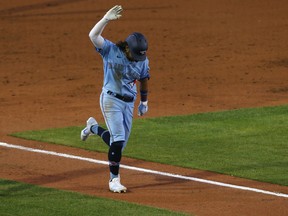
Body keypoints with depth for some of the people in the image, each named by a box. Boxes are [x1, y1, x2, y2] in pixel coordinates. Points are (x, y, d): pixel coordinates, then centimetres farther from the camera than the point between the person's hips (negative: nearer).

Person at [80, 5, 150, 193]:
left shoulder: (143, 61, 3)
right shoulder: (111, 50, -9)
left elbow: (144, 80, 18)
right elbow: (93, 35, -21)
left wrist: (144, 102, 21)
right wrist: (106, 19, -32)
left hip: (129, 102, 5)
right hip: (111, 99, -5)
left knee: (121, 142, 9)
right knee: (118, 139, -14)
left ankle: (93, 127, 38)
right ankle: (114, 180, -6)